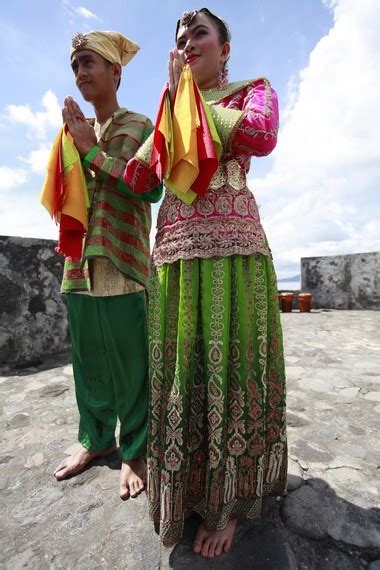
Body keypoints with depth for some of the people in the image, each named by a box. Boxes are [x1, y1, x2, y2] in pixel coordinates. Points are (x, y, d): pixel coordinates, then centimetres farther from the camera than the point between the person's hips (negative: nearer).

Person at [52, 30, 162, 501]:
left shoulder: (139, 127, 8)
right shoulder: (76, 129, 23)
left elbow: (151, 187, -8)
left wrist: (93, 150, -6)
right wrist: (74, 142, 8)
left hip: (123, 263, -5)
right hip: (79, 262, 5)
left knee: (130, 361, -3)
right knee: (87, 357, 9)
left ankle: (134, 450, 16)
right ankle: (95, 438, 28)